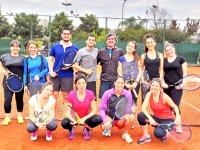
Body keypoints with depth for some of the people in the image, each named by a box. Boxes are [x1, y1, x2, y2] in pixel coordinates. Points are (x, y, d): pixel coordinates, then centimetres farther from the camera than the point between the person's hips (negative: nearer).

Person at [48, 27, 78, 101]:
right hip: (55, 75, 1)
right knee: (54, 94, 4)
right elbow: (50, 60, 9)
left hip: (68, 75, -1)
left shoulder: (75, 48, 3)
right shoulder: (55, 46, 5)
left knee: (66, 95, 7)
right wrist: (51, 71, -5)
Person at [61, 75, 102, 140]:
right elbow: (68, 111, -15)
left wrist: (84, 119, -24)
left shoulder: (90, 94, -13)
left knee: (98, 119, -29)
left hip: (86, 117, 1)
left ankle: (86, 129, 5)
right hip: (74, 118, -1)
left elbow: (94, 110, -11)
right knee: (64, 123, -32)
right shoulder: (71, 95, -14)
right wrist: (73, 120, -35)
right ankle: (71, 129, 7)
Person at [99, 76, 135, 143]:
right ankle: (108, 128, 12)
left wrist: (131, 110, -35)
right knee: (104, 127, -32)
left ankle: (125, 133, 2)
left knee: (131, 117, -30)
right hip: (109, 116, -1)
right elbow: (101, 109, -13)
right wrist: (105, 121, -27)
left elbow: (129, 109, -9)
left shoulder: (128, 94, -11)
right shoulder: (107, 93, -14)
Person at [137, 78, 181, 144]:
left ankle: (164, 135, 6)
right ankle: (146, 136, 0)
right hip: (157, 118, 5)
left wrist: (178, 117, -27)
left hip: (168, 120, -5)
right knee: (140, 116, -20)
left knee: (158, 133, -34)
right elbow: (143, 108, -19)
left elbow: (175, 107, -10)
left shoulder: (164, 97, -22)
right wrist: (150, 118, -34)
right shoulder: (149, 94, -11)